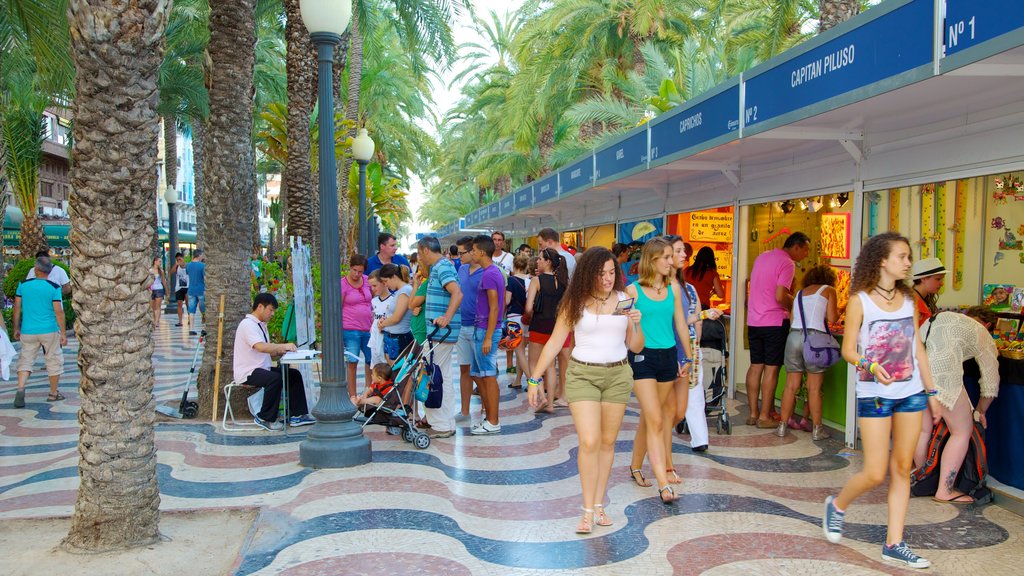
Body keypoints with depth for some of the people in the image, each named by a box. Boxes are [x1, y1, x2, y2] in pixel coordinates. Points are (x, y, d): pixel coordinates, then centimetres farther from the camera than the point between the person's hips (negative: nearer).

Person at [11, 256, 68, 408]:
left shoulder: (23, 284, -1)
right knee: (54, 361, 11)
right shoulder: (54, 287, -9)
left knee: (25, 360, 10)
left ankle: (20, 389, -12)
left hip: (28, 331, 2)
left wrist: (16, 328, 14)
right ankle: (53, 393, 20)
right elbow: (59, 312, -11)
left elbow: (17, 307, 4)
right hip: (50, 331, -2)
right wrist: (63, 333, -4)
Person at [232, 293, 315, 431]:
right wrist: (284, 346, -24)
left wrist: (280, 351, -2)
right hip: (247, 373, -10)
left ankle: (298, 415, 1)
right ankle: (265, 418, -18)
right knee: (275, 378, -33)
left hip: (261, 369, 10)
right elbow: (261, 347, -30)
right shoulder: (248, 324, -15)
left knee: (294, 375, 2)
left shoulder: (261, 325, 17)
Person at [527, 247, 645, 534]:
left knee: (607, 443, 8)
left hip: (618, 375, 3)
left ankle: (599, 505, 20)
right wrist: (534, 379, -4)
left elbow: (636, 347, 8)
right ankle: (588, 511, -1)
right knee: (589, 442, -11)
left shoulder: (625, 300, 4)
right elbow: (554, 343, 0)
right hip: (582, 374, -2)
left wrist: (636, 324, -11)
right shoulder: (575, 302, -2)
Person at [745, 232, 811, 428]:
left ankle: (753, 413, 15)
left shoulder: (762, 256, 14)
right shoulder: (787, 263, -12)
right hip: (774, 322, -7)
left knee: (755, 366, 11)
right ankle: (764, 416, 4)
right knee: (771, 368, 0)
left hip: (753, 321, 7)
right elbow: (780, 296, -21)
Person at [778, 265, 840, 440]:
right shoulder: (828, 290, 11)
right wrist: (837, 313, 21)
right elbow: (831, 319, -1)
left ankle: (783, 426, 13)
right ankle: (817, 429, 9)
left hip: (794, 336, 4)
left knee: (791, 385, 9)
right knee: (814, 388, 2)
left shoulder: (800, 293, 23)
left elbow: (795, 317, 11)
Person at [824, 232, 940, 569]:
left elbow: (918, 348, 11)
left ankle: (893, 544, 15)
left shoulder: (908, 299, 7)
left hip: (911, 394, 5)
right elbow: (848, 350, -9)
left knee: (902, 469, 7)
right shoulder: (860, 300, -7)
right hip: (875, 395, -5)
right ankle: (837, 505, 25)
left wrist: (931, 392, 11)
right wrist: (870, 365, -28)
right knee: (875, 474, -4)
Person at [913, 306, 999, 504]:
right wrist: (980, 411, 33)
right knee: (962, 430, 10)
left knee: (923, 429, 20)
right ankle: (945, 491, 11)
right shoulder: (982, 335, 17)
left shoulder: (940, 317, 33)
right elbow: (991, 383, 19)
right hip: (941, 372, -6)